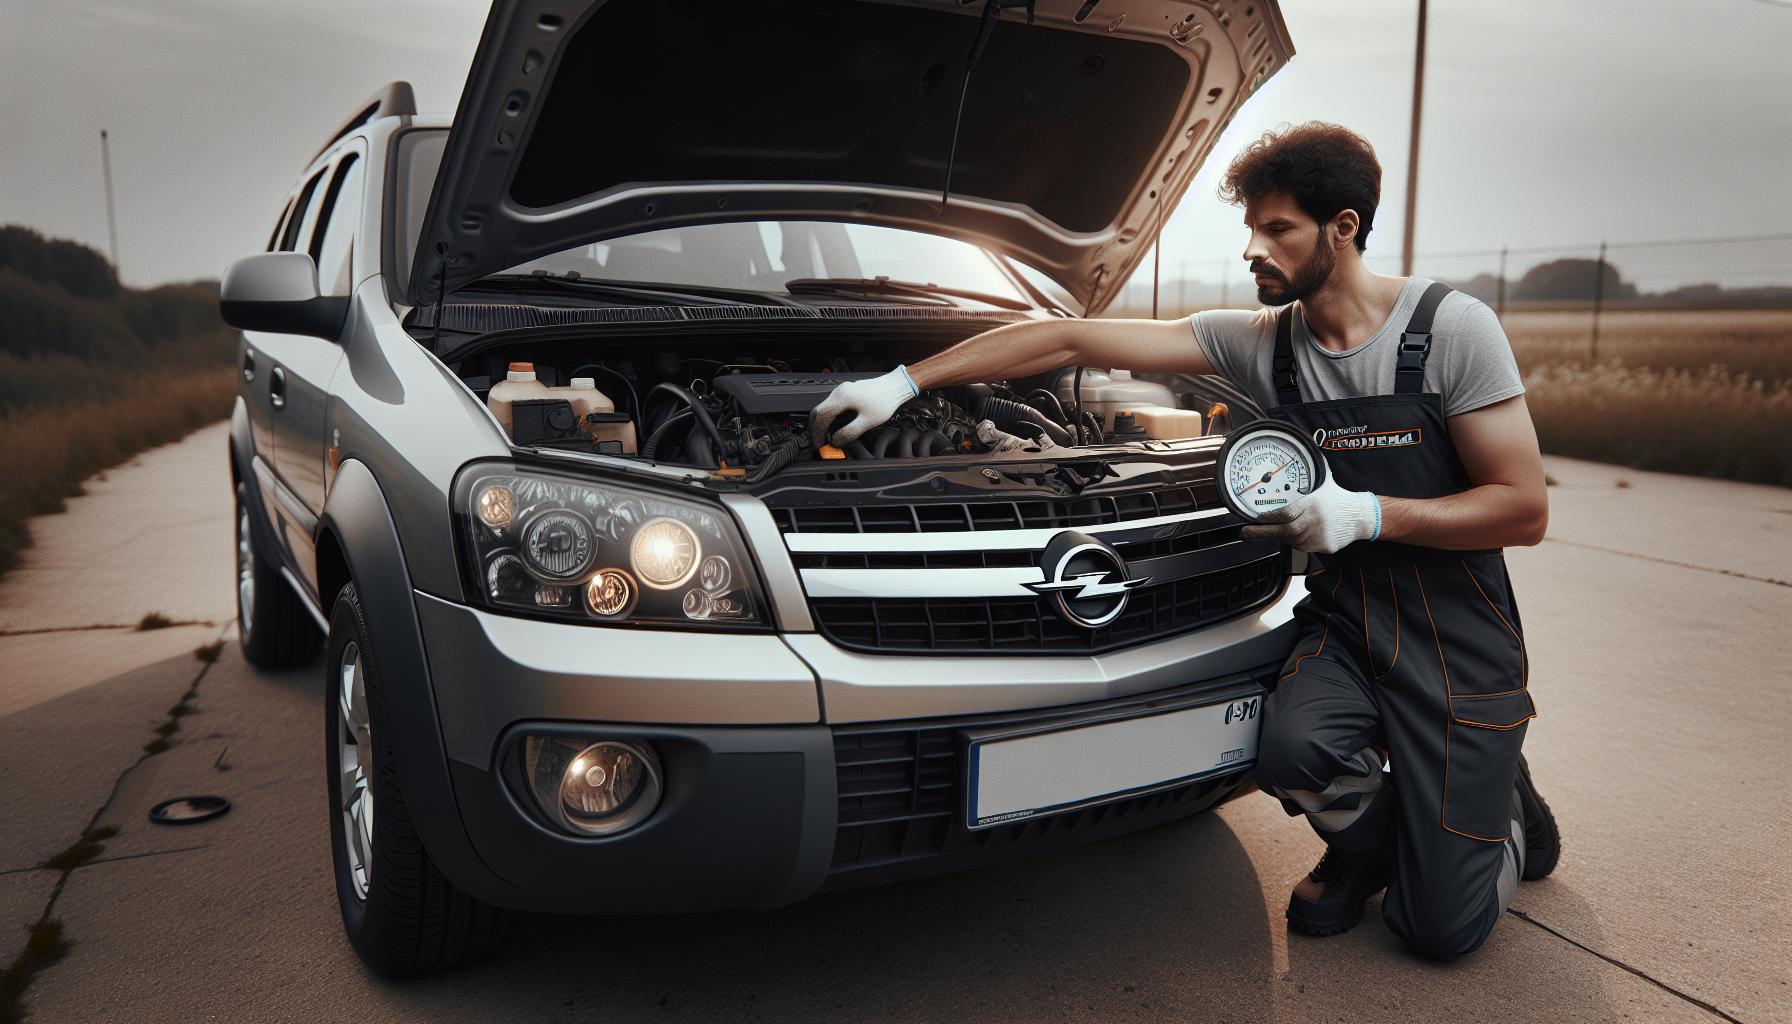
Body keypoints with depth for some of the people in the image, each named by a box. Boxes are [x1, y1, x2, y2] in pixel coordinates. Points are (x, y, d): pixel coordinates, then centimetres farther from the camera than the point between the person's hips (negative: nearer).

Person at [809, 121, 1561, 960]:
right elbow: (1071, 340, -5)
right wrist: (904, 382, -8)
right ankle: (1365, 841, 8)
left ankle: (1500, 795, 29)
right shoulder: (1259, 341, -2)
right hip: (1342, 624, 3)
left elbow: (1524, 509, -12)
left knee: (1441, 930, -7)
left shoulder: (1452, 327, -12)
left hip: (1460, 648, -3)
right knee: (1291, 749, -30)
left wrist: (1367, 514, -23)